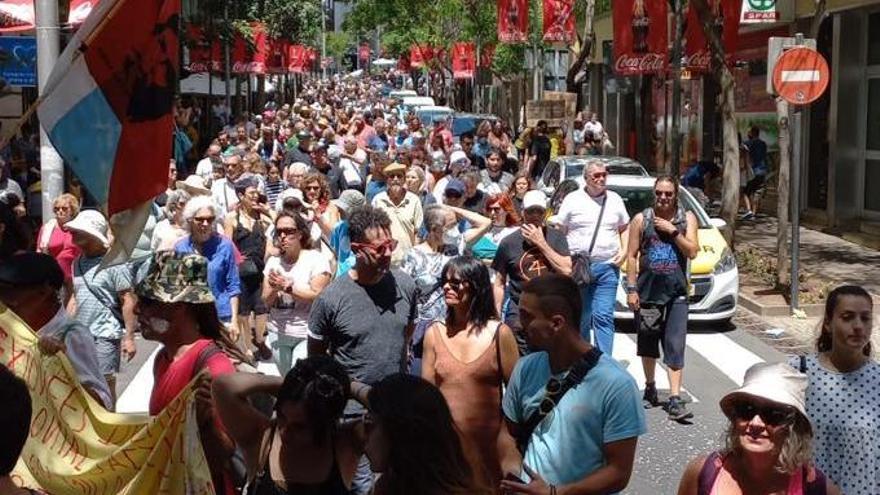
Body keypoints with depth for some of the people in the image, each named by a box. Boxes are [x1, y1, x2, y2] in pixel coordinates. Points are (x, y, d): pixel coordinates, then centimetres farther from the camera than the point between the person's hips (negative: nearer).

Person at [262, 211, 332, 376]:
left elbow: (318, 296, -17)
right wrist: (274, 289, -15)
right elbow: (266, 301, 6)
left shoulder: (316, 259, -8)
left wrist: (287, 287, -18)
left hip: (306, 334, -5)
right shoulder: (273, 262, 6)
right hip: (277, 333, 5)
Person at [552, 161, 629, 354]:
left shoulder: (615, 199, 11)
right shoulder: (572, 199, 4)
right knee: (579, 318, 7)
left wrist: (624, 251, 3)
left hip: (607, 267, 1)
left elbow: (624, 228, 19)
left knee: (604, 317, -8)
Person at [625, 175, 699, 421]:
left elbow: (692, 252, -4)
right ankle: (650, 388, 32)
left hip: (676, 293, -1)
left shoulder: (687, 219, 4)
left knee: (675, 346, -8)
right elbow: (632, 256, 2)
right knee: (647, 344, 12)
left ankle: (675, 400, -10)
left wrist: (673, 231, -14)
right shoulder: (641, 219, 3)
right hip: (648, 291, 1)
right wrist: (631, 288, -5)